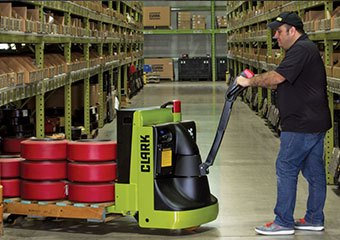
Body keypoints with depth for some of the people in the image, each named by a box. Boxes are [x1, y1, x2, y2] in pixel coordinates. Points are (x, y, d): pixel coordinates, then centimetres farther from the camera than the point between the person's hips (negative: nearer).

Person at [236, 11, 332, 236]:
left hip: (302, 124, -10)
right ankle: (314, 219, 19)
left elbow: (277, 77, -23)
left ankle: (283, 222, 0)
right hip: (314, 122, 10)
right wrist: (255, 80, 9)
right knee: (314, 170, 12)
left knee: (286, 168, -5)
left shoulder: (301, 50, -16)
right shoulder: (306, 48, 19)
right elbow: (284, 82, 20)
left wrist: (250, 81, -11)